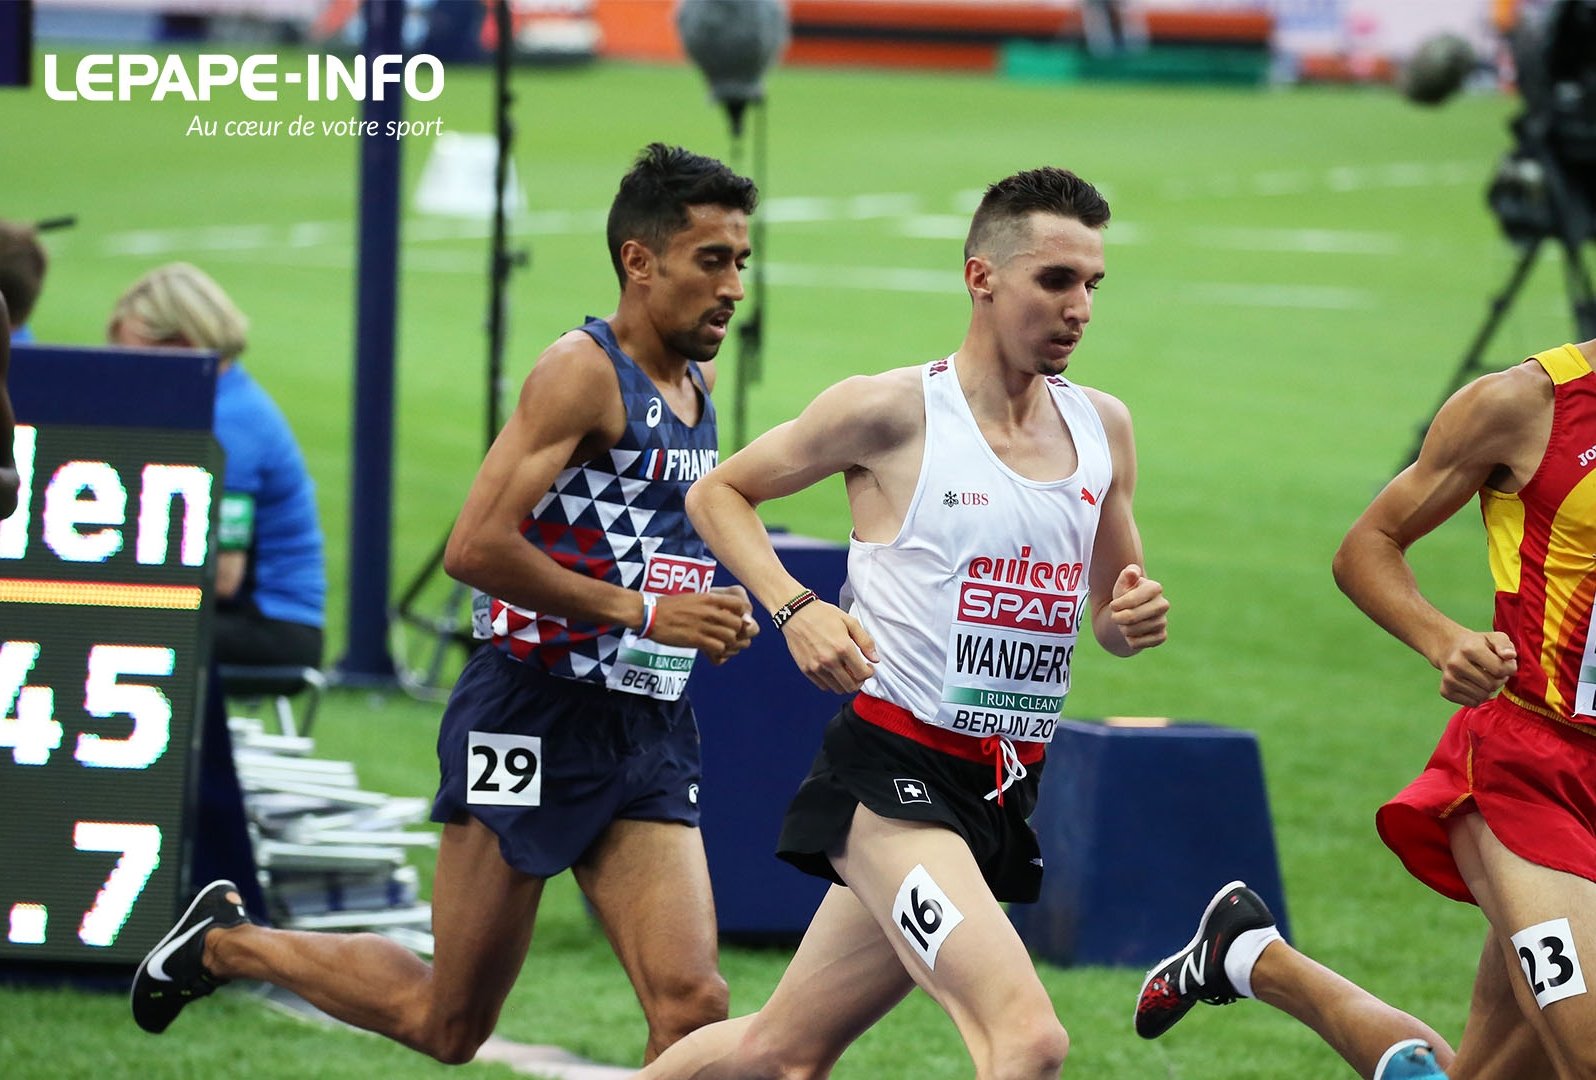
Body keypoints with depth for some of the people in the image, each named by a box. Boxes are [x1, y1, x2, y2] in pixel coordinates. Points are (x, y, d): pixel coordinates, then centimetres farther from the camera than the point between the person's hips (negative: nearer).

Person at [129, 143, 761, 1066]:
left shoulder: (698, 382, 13)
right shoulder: (584, 369, -13)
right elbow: (476, 547, -23)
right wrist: (644, 611, -21)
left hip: (649, 735, 7)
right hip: (537, 718, -7)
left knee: (693, 1005, -12)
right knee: (448, 1024, 4)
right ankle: (227, 941, 28)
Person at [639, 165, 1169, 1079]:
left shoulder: (1104, 428, 9)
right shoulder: (893, 412, -8)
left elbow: (1108, 618, 21)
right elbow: (717, 493, 6)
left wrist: (1135, 619, -3)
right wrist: (795, 608, -11)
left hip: (1002, 795, 7)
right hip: (892, 771, -7)